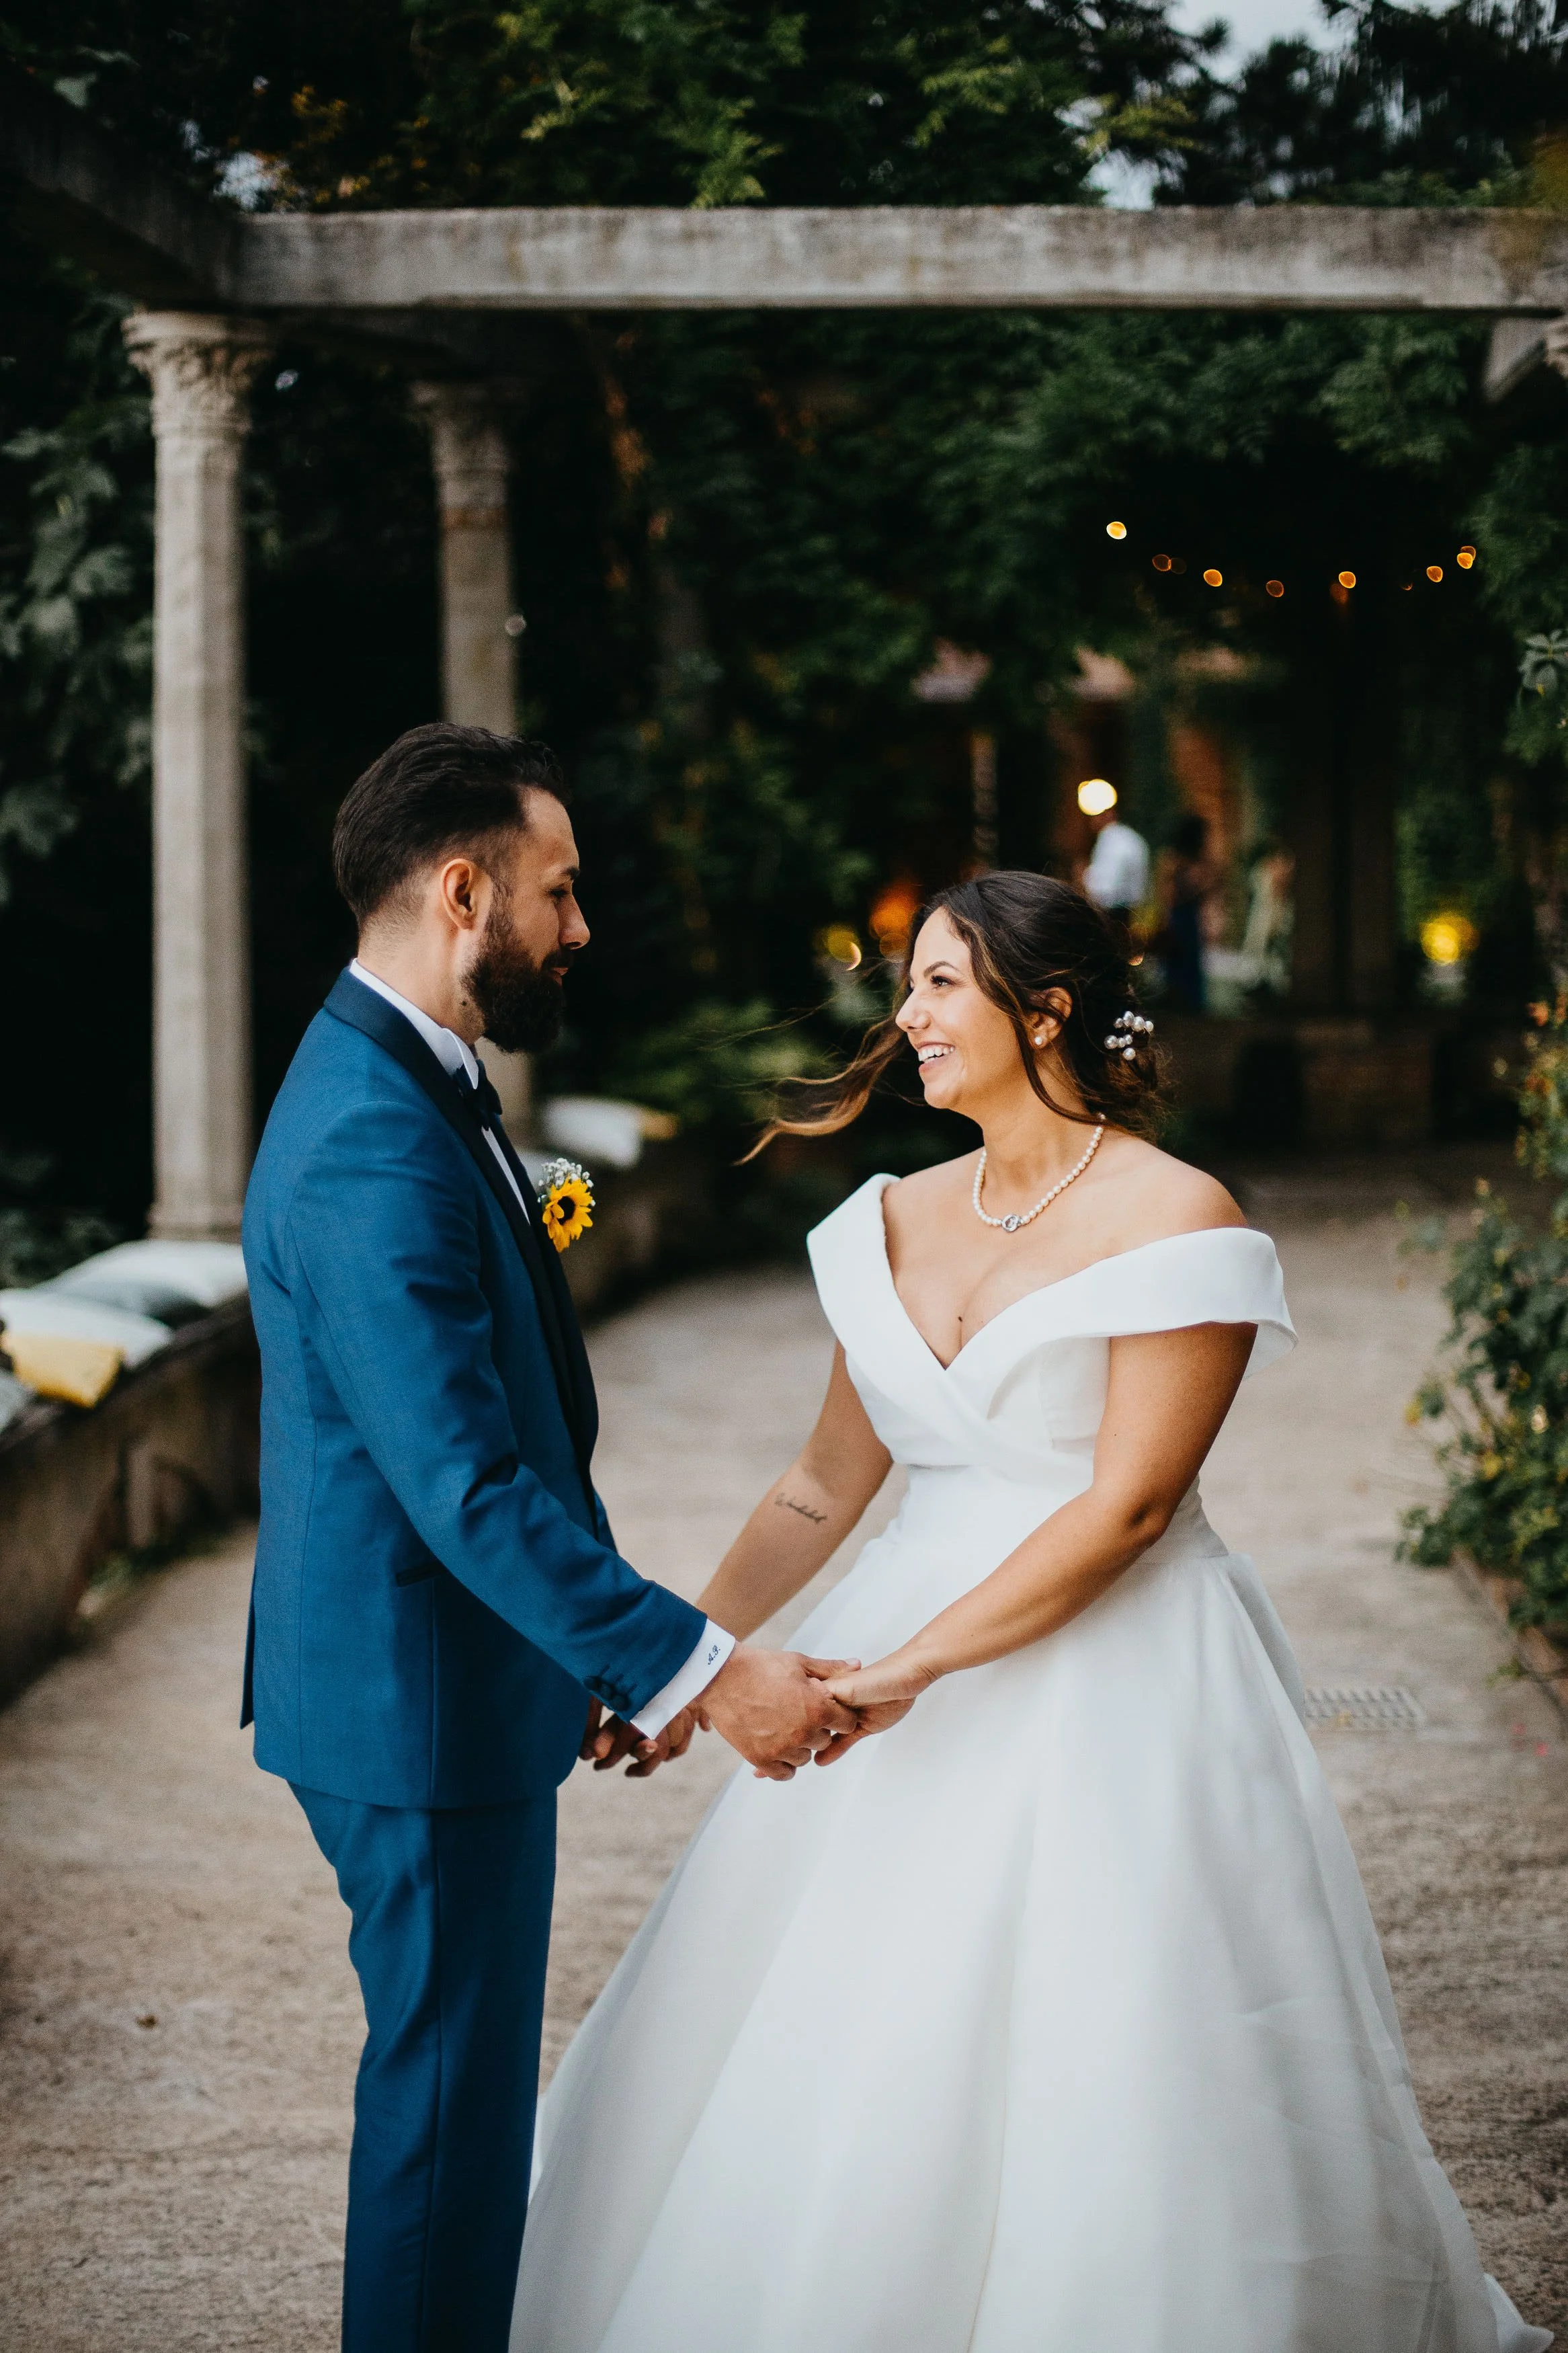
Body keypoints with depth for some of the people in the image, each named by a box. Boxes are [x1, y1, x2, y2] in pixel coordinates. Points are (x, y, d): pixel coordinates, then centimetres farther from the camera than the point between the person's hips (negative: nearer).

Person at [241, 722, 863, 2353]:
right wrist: (696, 1667, -27)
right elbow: (469, 1486, -29)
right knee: (449, 2089, 1)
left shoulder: (408, 1087, 10)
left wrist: (618, 1652, 17)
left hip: (450, 1679, 11)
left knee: (460, 2077, 20)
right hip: (425, 1702, -11)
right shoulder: (374, 1151, -25)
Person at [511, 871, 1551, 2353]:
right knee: (818, 2051, 8)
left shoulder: (1175, 1221, -10)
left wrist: (915, 1669, -21)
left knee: (1101, 2083, -2)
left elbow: (1127, 1506, -16)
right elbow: (826, 1487, 14)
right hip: (908, 1641, 6)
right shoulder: (898, 1222, 9)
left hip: (1112, 1675, -6)